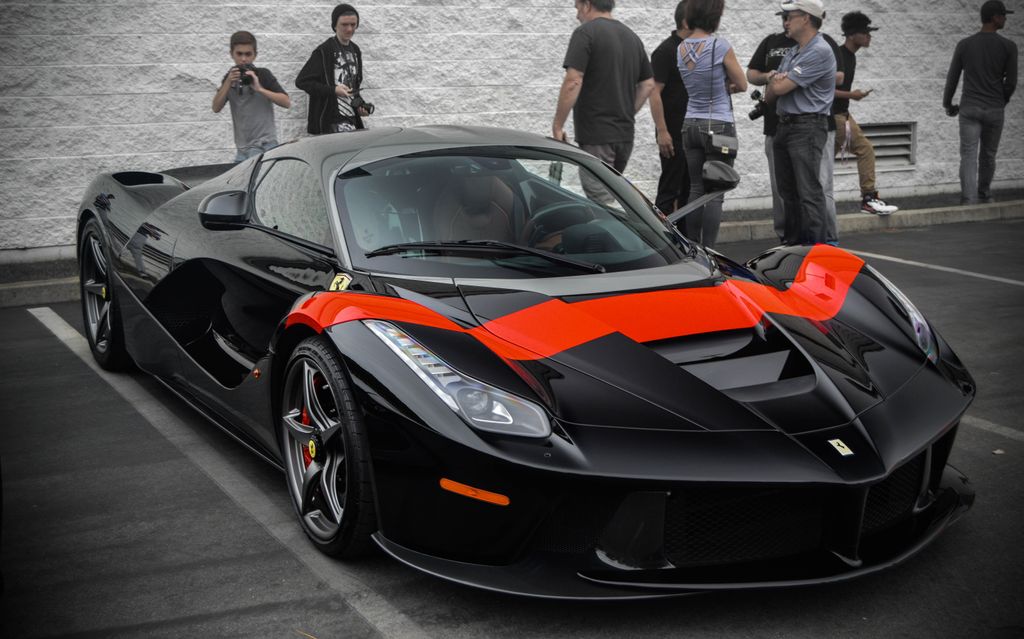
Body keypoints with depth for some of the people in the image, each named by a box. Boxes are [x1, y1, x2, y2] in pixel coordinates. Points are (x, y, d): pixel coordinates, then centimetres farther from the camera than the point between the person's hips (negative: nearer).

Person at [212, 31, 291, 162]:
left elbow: (287, 103, -13)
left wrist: (260, 89, -21)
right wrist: (228, 82, -12)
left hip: (264, 144, -6)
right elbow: (216, 108, -1)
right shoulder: (230, 78, 11)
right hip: (242, 147, 6)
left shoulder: (262, 75, -4)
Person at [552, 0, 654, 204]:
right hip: (625, 134, 8)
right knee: (612, 193, 19)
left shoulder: (586, 33, -9)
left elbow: (573, 82, -18)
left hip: (596, 135, -8)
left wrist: (557, 126, -12)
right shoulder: (631, 36, 15)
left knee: (602, 200, -7)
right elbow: (648, 84, 17)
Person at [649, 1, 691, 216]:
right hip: (674, 133, -8)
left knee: (690, 188, 11)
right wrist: (662, 131, -21)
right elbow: (654, 93, -16)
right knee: (669, 188, -4)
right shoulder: (666, 51, -12)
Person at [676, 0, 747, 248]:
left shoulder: (681, 48, 5)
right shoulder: (720, 46, -14)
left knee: (696, 190, 12)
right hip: (719, 126, -6)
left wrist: (721, 85, 8)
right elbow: (742, 85, -2)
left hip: (690, 125, 6)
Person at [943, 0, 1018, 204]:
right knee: (988, 155, 16)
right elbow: (1011, 82, -1)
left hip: (969, 109, 0)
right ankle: (984, 195, 32)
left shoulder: (964, 45, 0)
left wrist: (948, 104, 18)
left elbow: (952, 78, 4)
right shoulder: (1008, 47, -4)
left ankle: (969, 201, -17)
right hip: (994, 110, 0)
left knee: (969, 157, -5)